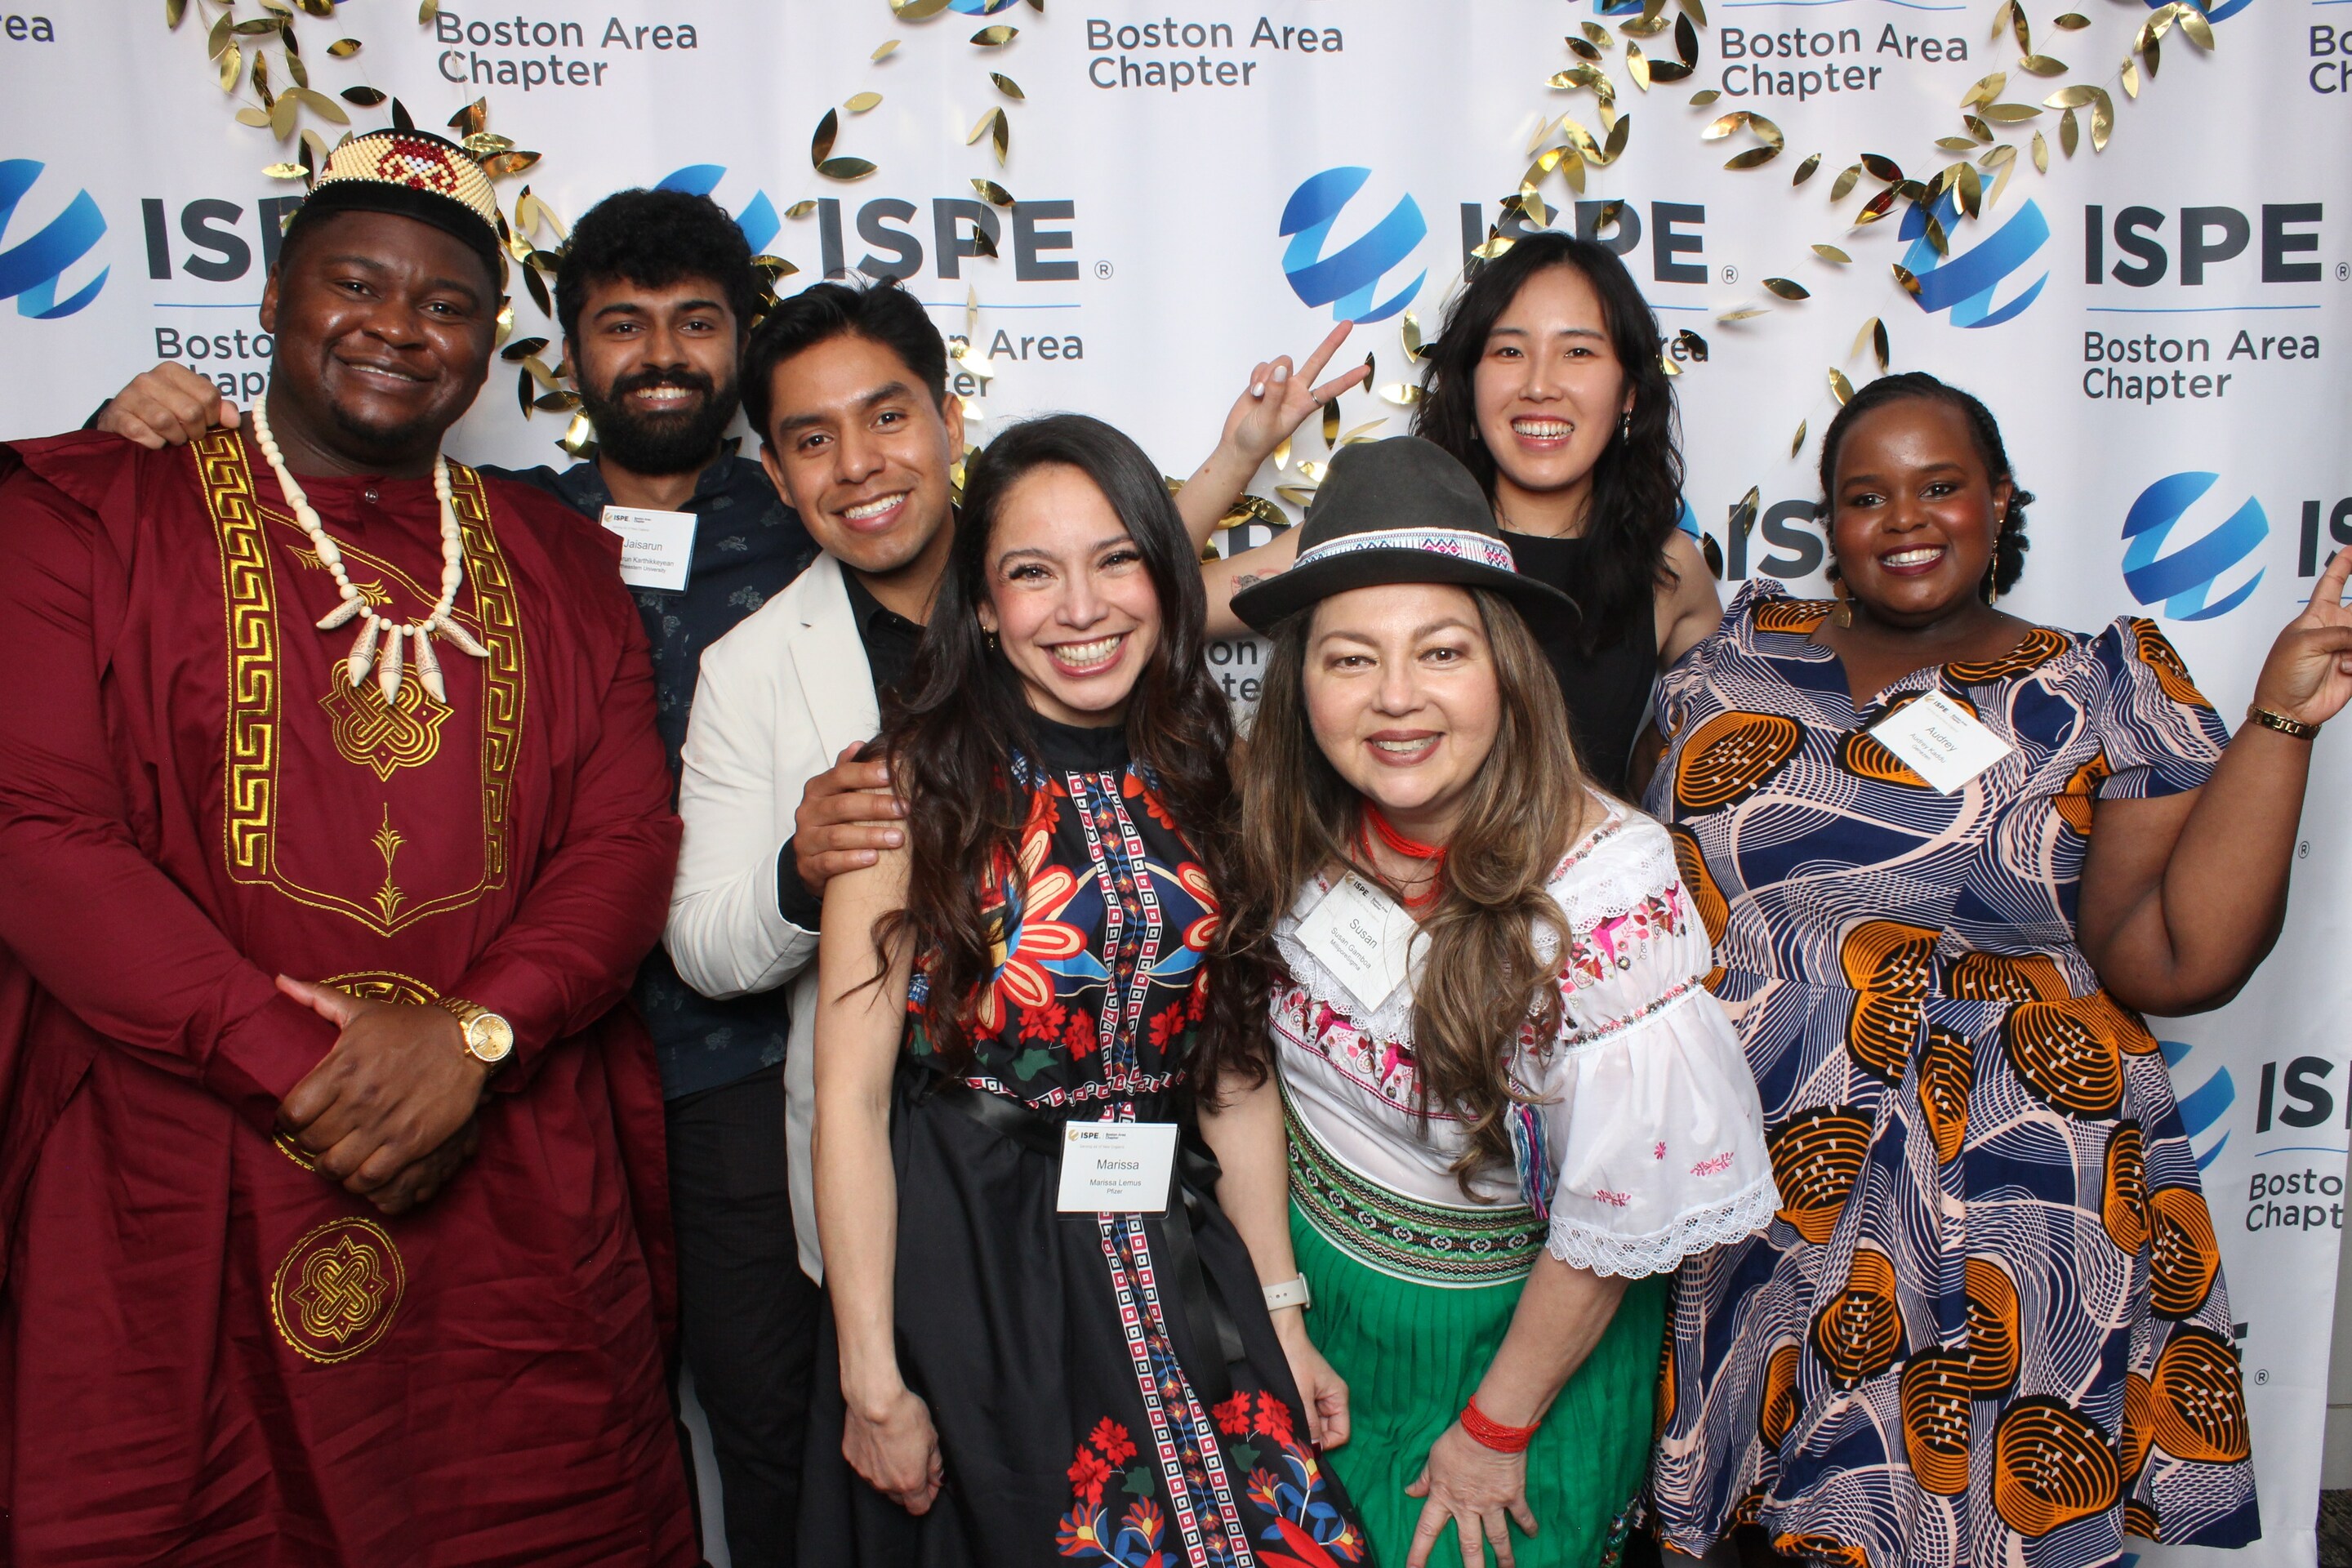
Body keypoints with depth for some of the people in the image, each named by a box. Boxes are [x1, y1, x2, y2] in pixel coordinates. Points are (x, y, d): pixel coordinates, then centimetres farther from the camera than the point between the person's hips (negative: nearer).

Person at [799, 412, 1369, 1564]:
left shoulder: (1204, 779, 3)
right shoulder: (916, 787, -9)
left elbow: (1233, 1066, 7)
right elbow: (851, 1095, -11)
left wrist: (1281, 1314, 6)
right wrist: (873, 1384, -12)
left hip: (1171, 1255, 4)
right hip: (963, 1261, -3)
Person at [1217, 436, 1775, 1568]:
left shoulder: (1605, 889, -28)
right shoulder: (1298, 839, -15)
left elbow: (1618, 1215, -20)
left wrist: (1496, 1429, -12)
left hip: (1514, 1327, -4)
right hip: (1317, 1296, 4)